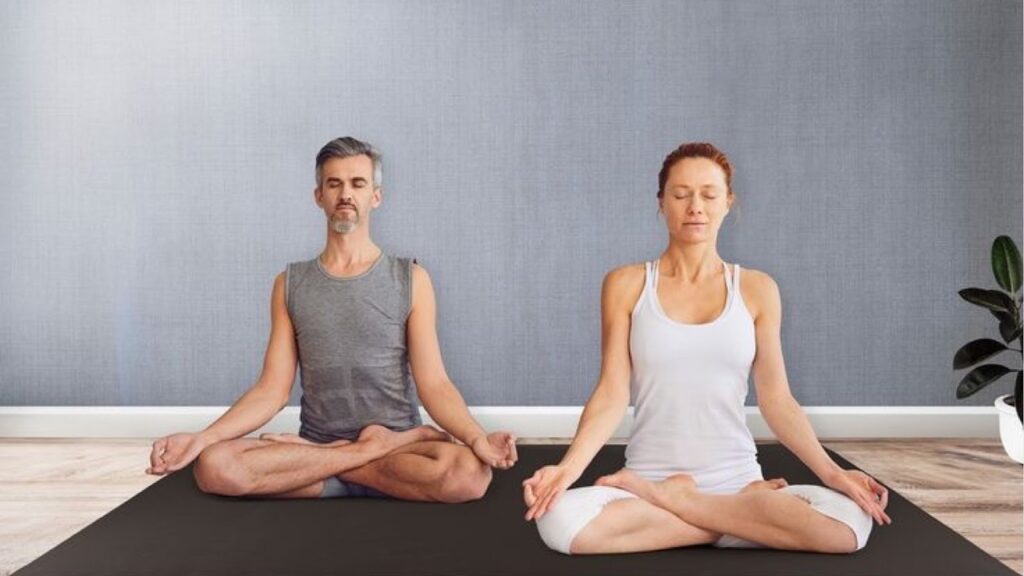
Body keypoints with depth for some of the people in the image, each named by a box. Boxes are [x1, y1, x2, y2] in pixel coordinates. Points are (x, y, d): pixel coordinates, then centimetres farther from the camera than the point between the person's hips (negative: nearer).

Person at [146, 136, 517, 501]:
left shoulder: (410, 280, 1)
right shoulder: (290, 284, 7)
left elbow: (434, 385, -6)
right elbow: (271, 390, 3)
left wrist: (476, 437, -25)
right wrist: (201, 438, -12)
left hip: (396, 440, -1)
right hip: (316, 438, 2)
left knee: (469, 472, -34)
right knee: (214, 466, -26)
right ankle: (378, 447, -15)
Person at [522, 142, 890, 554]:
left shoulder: (757, 289, 5)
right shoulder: (626, 285, 2)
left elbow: (775, 398, 4)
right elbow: (612, 394, -3)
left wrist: (831, 472, -9)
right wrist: (568, 467, -18)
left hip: (736, 480, 1)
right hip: (646, 480, -1)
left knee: (849, 522, -28)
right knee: (560, 521, -33)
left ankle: (668, 498, -8)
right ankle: (746, 516, -11)